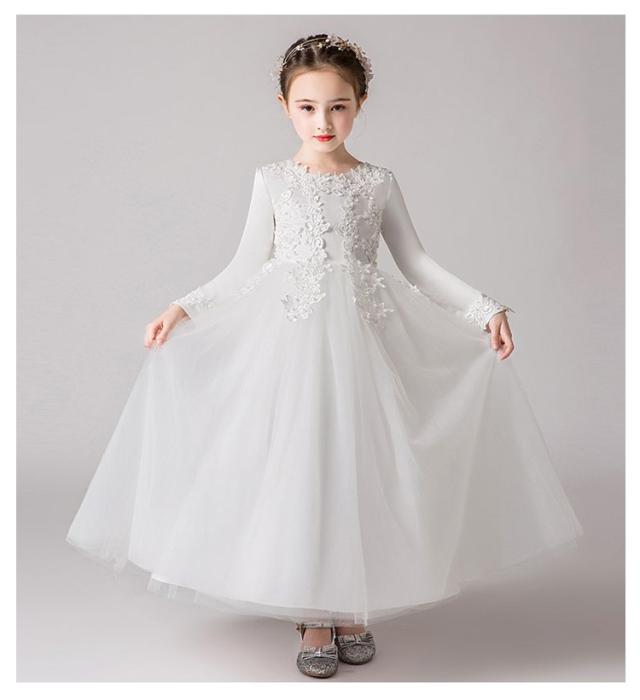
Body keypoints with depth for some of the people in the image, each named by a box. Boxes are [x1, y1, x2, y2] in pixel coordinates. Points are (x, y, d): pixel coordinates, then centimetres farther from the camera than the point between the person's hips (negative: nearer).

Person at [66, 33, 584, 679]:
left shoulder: (378, 183, 6)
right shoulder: (273, 180, 6)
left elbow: (418, 265, 8)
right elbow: (246, 269, 8)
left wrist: (485, 310, 0)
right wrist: (184, 309, -2)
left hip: (361, 339, 1)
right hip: (290, 340, 0)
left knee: (358, 467, 2)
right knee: (297, 469, 0)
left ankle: (353, 609, 20)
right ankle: (314, 618, 15)